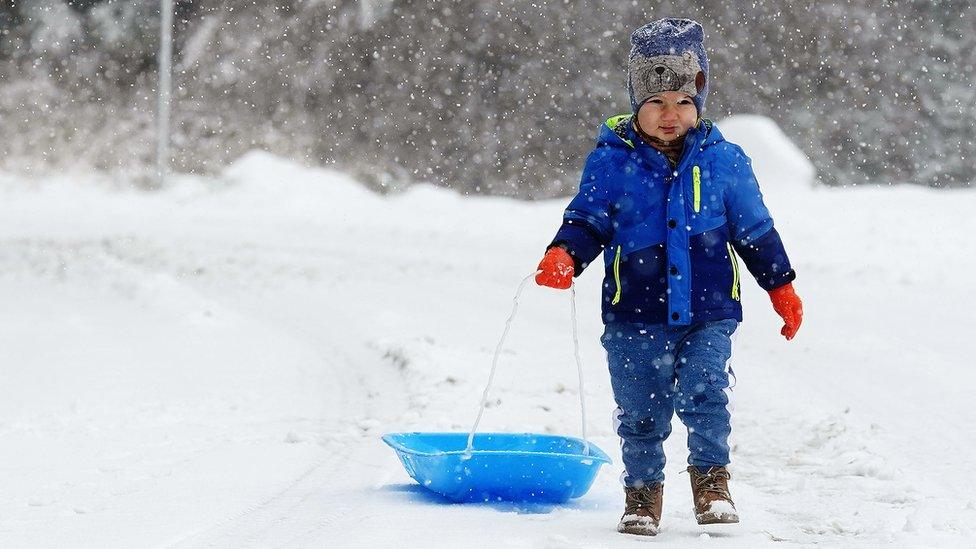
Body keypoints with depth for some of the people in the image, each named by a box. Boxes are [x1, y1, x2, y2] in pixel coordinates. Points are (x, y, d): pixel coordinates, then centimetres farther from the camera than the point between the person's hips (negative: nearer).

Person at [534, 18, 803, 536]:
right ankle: (642, 494, 24)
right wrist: (563, 255, -20)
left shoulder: (723, 160, 3)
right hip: (636, 316, 0)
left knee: (705, 394, -17)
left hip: (708, 312, 0)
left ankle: (711, 483, -1)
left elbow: (755, 231, 13)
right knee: (641, 412, 7)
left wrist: (782, 288, 17)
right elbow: (587, 220, 2)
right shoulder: (611, 161, -1)